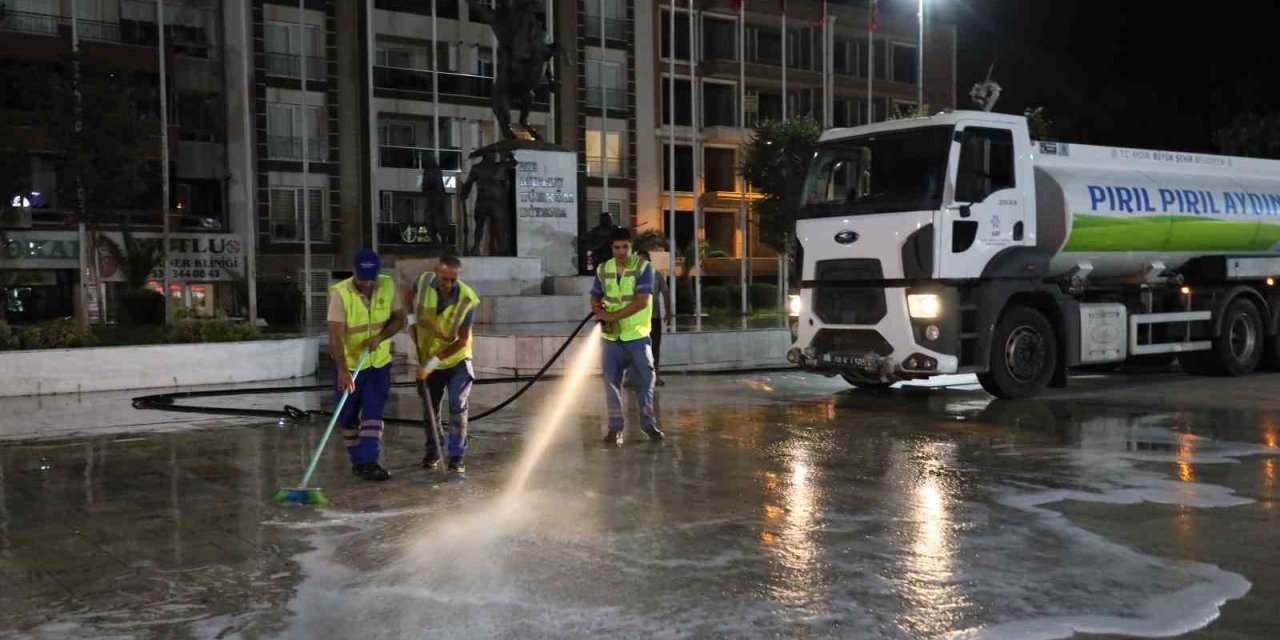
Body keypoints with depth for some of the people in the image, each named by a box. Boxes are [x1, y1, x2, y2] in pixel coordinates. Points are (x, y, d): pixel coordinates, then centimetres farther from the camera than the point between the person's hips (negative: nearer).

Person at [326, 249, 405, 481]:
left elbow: (399, 319, 0)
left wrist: (380, 337, -19)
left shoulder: (388, 286, -9)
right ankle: (357, 461, 22)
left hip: (379, 362, 2)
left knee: (373, 412, -6)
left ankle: (369, 463, -7)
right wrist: (342, 371, -35)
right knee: (349, 417, 7)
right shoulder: (340, 293, -21)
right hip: (349, 364, -2)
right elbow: (335, 336, -27)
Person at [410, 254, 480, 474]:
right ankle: (432, 452, 29)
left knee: (458, 408, -8)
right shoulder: (423, 282, -18)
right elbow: (411, 301, 8)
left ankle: (456, 457, 0)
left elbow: (463, 341, -23)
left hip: (457, 359, -3)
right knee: (430, 408, 12)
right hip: (428, 359, 3)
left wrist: (434, 361, -27)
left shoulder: (467, 299, -26)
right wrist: (413, 323, -3)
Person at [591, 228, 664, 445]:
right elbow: (595, 297, 17)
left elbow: (643, 301, -18)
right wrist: (599, 313, -7)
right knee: (611, 382, 4)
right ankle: (615, 427, 13)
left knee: (645, 380, 3)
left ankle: (648, 423, 19)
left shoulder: (643, 267, -9)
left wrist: (612, 315, -20)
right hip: (611, 337, 3)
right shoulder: (603, 270, 4)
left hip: (637, 335, -3)